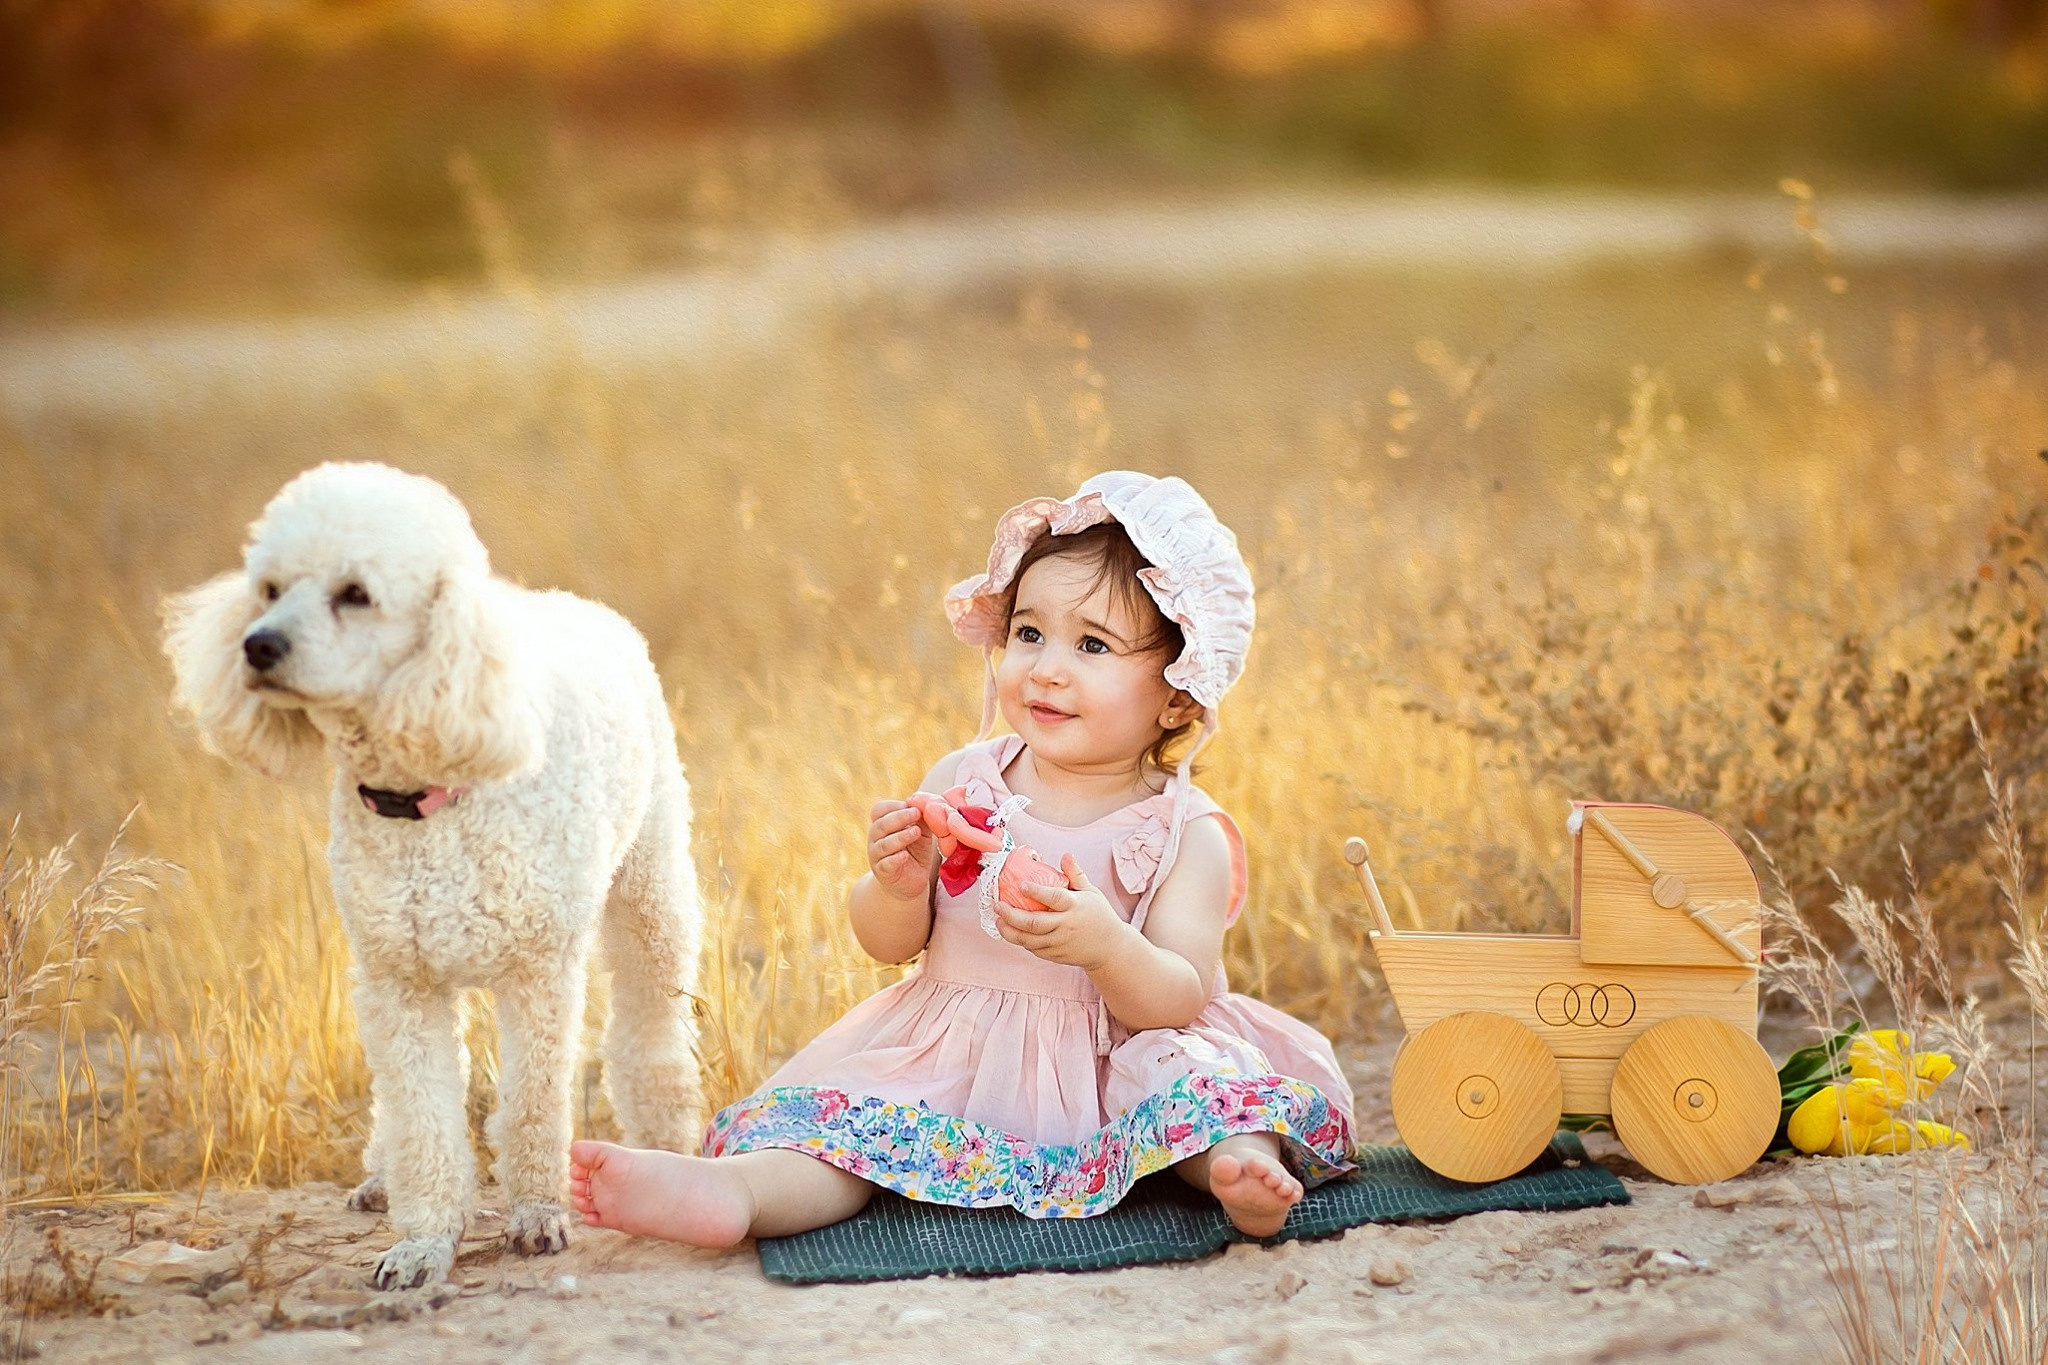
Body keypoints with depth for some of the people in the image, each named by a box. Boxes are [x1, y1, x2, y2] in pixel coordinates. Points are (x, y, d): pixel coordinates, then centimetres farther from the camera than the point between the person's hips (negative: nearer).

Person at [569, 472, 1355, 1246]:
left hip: (1113, 1064, -1)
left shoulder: (1185, 832, -4)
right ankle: (736, 1189, -48)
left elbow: (1181, 1000, -13)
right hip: (953, 1062, 1)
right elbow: (889, 943, 7)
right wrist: (899, 886, -17)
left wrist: (1106, 945, -33)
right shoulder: (963, 785, 4)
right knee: (843, 1108, -24)